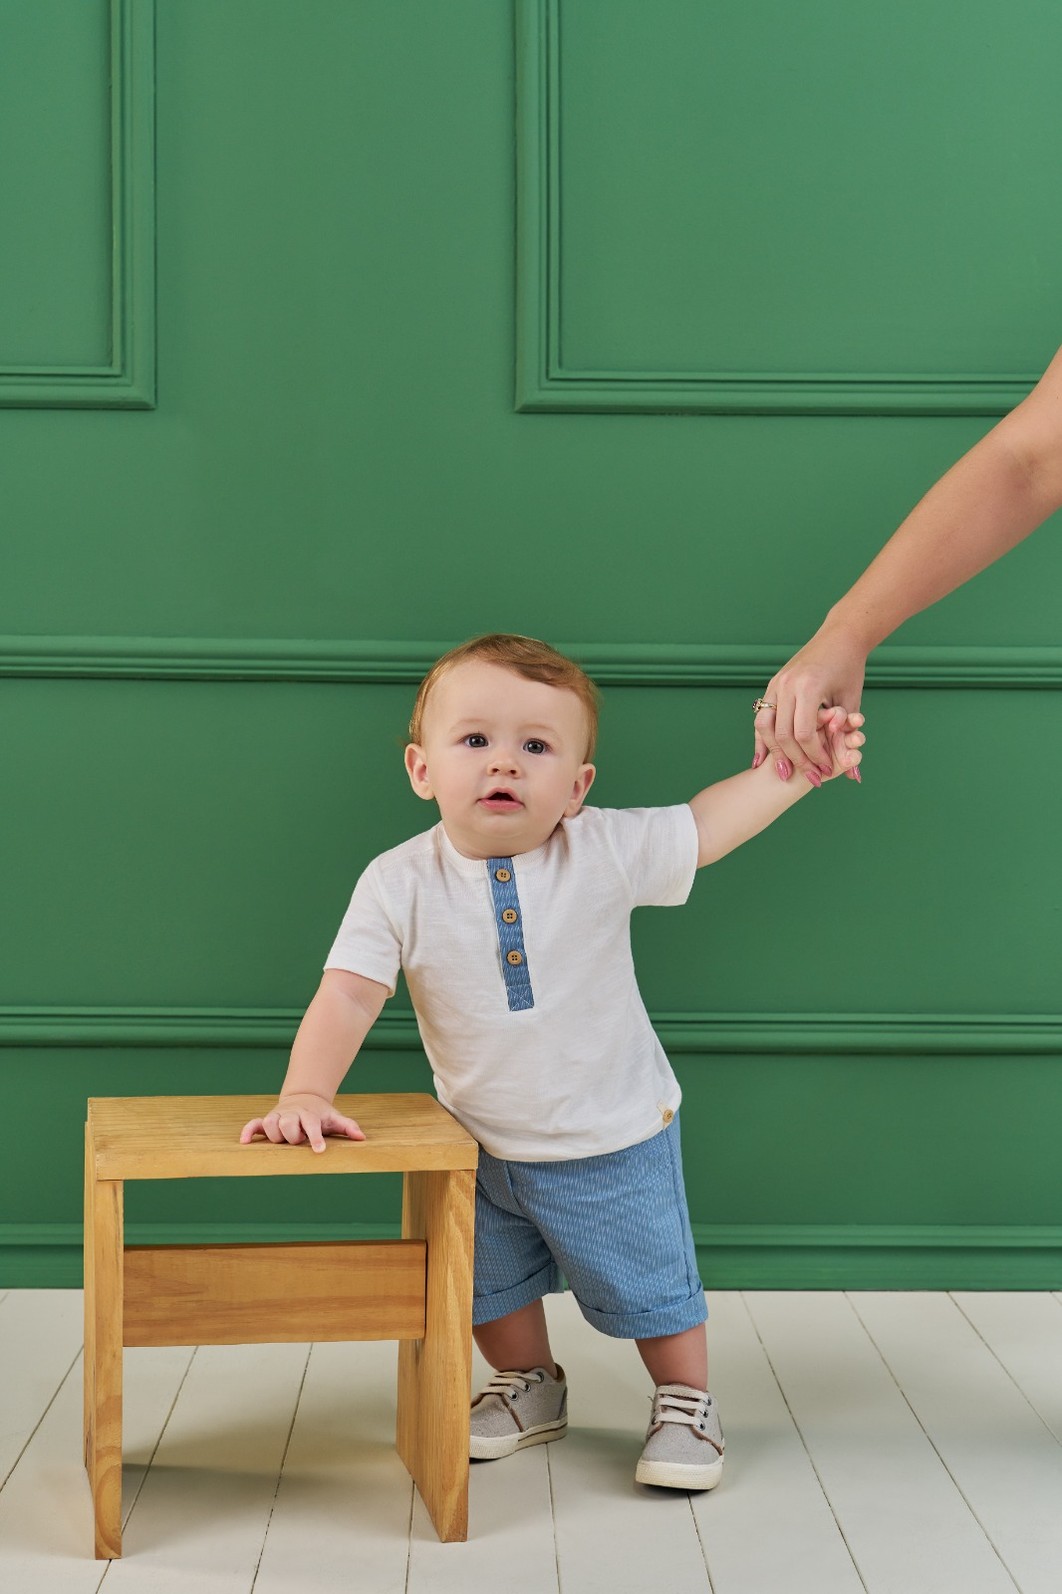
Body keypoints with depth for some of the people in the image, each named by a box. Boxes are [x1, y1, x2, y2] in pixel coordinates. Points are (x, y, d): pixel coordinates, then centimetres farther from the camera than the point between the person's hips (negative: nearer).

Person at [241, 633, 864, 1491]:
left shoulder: (605, 852, -20)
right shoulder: (400, 884, -20)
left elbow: (707, 825, -8)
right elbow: (347, 996, -24)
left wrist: (798, 769, -14)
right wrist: (305, 1094, -37)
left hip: (615, 1140, -2)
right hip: (483, 1145, 2)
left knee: (648, 1285, 13)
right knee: (492, 1281, 22)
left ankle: (687, 1401, 38)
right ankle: (529, 1386, 48)